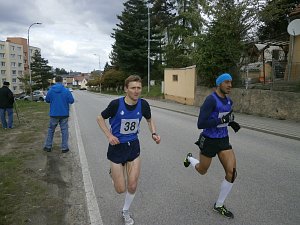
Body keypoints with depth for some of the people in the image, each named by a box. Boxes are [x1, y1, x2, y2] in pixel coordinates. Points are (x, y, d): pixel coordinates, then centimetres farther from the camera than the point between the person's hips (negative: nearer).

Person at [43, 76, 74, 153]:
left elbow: (47, 100, 6)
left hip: (54, 114, 2)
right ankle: (64, 148, 9)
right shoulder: (66, 90, -10)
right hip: (64, 114, -1)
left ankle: (48, 146, 22)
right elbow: (71, 101, -9)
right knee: (64, 130, 7)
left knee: (51, 130, 16)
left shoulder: (50, 90, -4)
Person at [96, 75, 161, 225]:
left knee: (132, 186, 5)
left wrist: (154, 133, -9)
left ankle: (126, 211, 37)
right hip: (117, 147, -2)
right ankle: (114, 173, 42)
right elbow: (100, 118, -4)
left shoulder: (143, 104, -11)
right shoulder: (116, 104, -20)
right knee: (120, 189, 5)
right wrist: (109, 135, -17)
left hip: (133, 146, 3)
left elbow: (149, 120, 9)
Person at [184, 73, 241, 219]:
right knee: (202, 171, 15)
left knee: (232, 173, -3)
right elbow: (200, 124, -28)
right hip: (209, 141, -6)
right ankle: (189, 158, 53)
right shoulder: (210, 100, -23)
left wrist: (232, 123, 4)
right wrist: (223, 120, -29)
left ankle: (219, 205, 19)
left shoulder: (229, 101, 4)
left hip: (223, 140, 6)